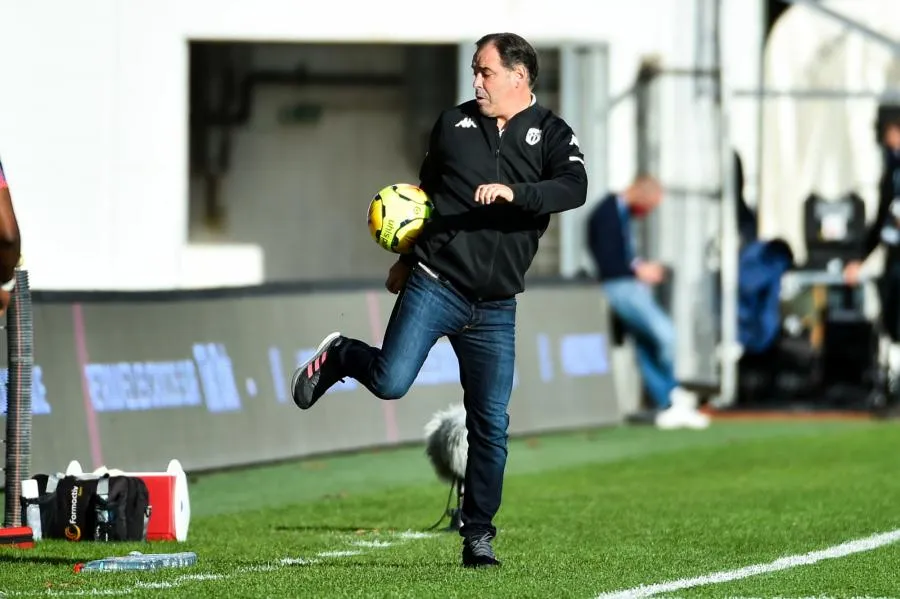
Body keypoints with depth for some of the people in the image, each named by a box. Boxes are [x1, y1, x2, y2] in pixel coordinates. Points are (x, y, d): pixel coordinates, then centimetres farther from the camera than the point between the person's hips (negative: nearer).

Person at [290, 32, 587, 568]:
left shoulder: (551, 135, 3)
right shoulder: (453, 123, 10)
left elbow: (575, 188, -16)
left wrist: (515, 193, -31)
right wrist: (406, 259, 20)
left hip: (495, 307, 0)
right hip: (434, 284, 0)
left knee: (492, 425, -1)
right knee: (390, 382, -18)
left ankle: (479, 534, 11)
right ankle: (340, 357, 15)